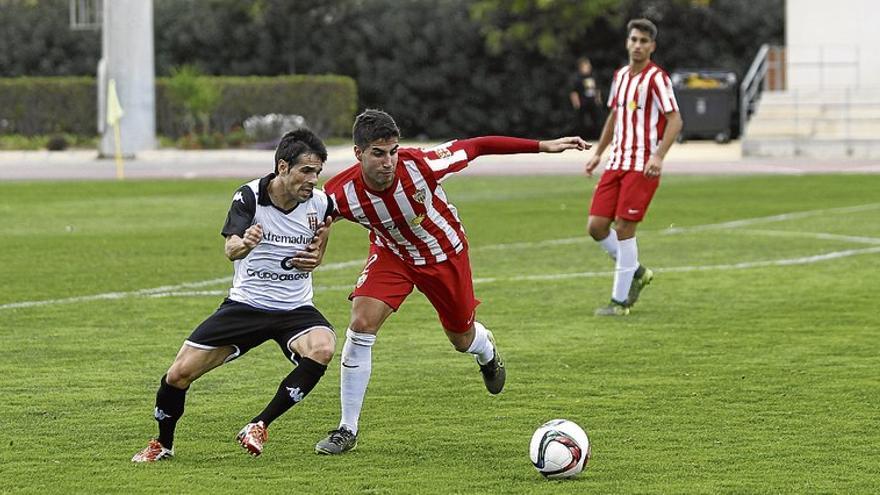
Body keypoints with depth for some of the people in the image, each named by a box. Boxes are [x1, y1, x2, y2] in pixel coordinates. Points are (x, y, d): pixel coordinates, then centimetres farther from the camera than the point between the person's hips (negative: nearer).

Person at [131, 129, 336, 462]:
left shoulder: (321, 203, -7)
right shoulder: (249, 196, -15)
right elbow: (231, 250, -29)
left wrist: (314, 256, -14)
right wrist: (243, 244, -52)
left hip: (295, 308, 1)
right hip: (245, 304, -1)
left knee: (322, 348, -33)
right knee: (180, 373, -7)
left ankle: (259, 427, -19)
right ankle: (163, 444, 22)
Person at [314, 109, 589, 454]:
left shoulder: (420, 165, -36)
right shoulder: (340, 194, -31)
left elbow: (475, 147, -25)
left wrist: (543, 146, -24)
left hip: (446, 254, 0)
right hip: (392, 255, 0)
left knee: (463, 339, 16)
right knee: (361, 323, -21)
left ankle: (486, 349, 59)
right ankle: (348, 429, -9)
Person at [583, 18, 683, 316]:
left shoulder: (656, 78, -9)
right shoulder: (620, 76, 14)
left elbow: (675, 120, -14)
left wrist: (658, 156, -25)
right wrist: (598, 153, 24)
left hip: (642, 166, -7)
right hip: (616, 163, 7)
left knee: (624, 228, -9)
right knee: (596, 226, 0)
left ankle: (621, 300, 1)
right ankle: (636, 272, 22)